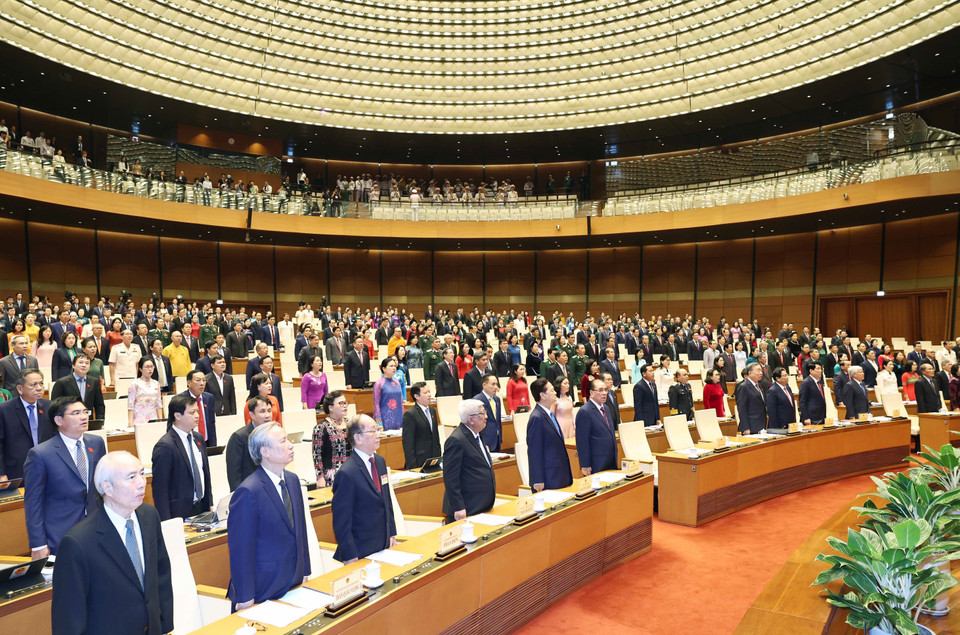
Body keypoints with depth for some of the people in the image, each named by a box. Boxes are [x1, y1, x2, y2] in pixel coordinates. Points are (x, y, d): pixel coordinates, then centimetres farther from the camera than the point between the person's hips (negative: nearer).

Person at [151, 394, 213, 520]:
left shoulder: (198, 438, 8)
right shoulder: (165, 446, -16)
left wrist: (210, 505, 14)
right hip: (180, 514, -7)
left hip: (202, 508, 7)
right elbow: (159, 488, -16)